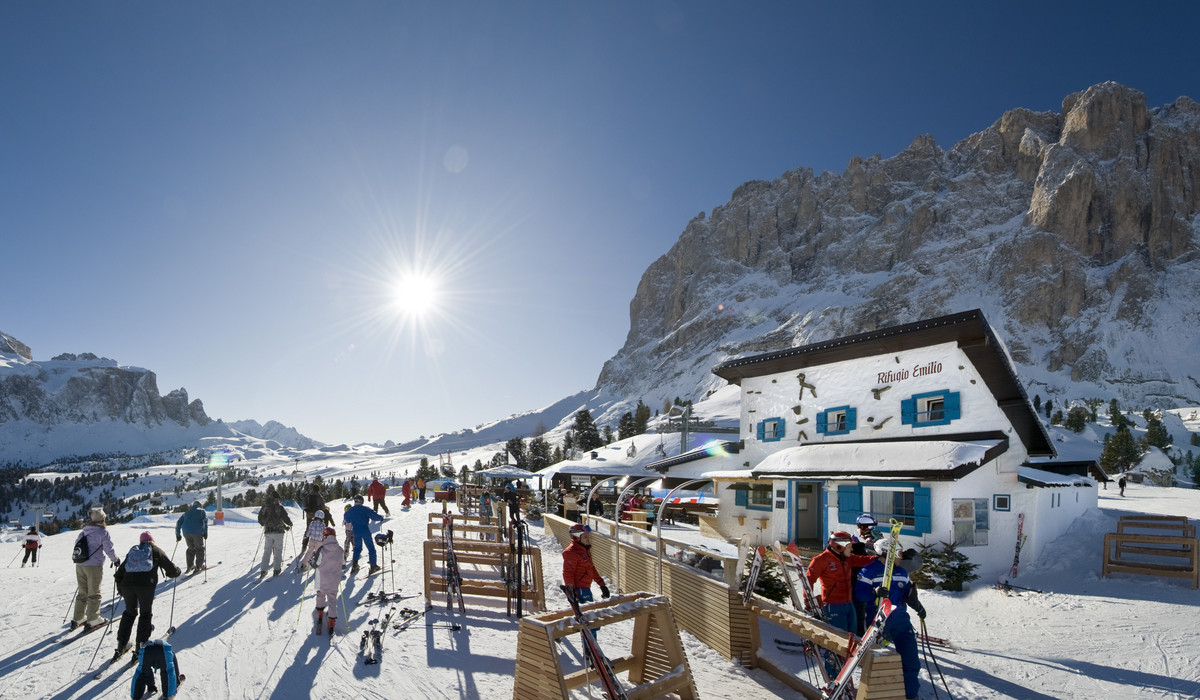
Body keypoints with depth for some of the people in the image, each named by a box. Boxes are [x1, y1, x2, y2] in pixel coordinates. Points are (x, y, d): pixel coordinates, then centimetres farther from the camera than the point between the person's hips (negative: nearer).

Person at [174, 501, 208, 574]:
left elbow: (178, 523, 19)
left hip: (186, 533, 4)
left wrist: (178, 535, 21)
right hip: (197, 532, -4)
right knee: (199, 548, 8)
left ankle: (190, 566, 17)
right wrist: (205, 532, -6)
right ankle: (198, 567, 4)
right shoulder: (201, 511, 13)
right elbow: (205, 521, -4)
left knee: (191, 548, 20)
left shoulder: (186, 513, 26)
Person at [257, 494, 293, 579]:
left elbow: (260, 519, 11)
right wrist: (289, 525, 10)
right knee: (278, 550, 7)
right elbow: (285, 518, -10)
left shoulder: (264, 507, 3)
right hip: (278, 531, -3)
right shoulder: (279, 507, -8)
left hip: (267, 532, 3)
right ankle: (277, 569, 9)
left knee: (267, 551, 8)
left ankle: (263, 571, 1)